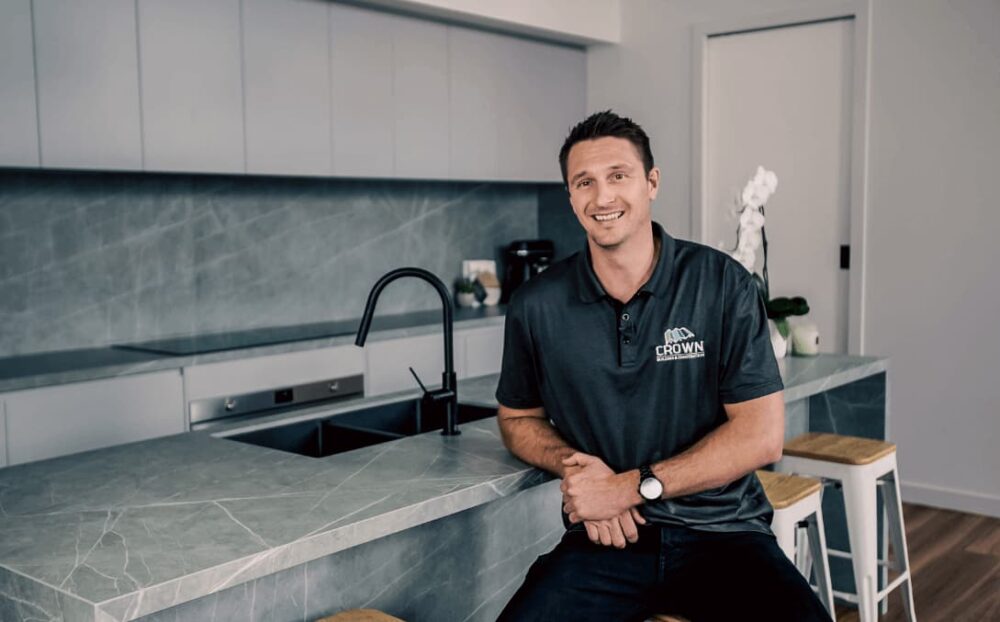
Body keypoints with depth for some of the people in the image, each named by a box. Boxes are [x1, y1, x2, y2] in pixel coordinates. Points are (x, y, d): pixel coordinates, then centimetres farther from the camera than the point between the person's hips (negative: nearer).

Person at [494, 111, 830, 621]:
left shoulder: (721, 283, -4)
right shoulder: (536, 306, 1)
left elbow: (761, 436, -6)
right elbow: (518, 419, 15)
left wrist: (633, 486, -13)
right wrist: (573, 465, -7)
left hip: (720, 534, 0)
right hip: (606, 539, 1)